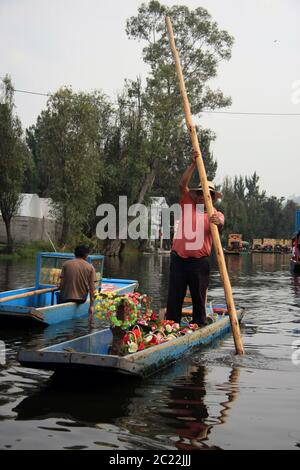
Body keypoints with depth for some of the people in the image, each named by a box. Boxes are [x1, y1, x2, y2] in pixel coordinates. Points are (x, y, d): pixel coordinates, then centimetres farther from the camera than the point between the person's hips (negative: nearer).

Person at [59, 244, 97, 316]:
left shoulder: (66, 264, -3)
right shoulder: (90, 267, -3)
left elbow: (62, 283, -4)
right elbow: (92, 288, -6)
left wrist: (62, 295, 12)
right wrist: (91, 306, -3)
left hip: (66, 298, -1)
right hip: (81, 299, 1)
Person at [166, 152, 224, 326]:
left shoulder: (215, 214, 4)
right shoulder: (189, 206, 9)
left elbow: (221, 223, -19)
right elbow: (183, 185, -1)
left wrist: (218, 221, -43)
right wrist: (194, 164, -8)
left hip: (199, 262, -1)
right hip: (179, 259, 1)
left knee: (199, 297, 7)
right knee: (175, 296, 5)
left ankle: (201, 325, 18)